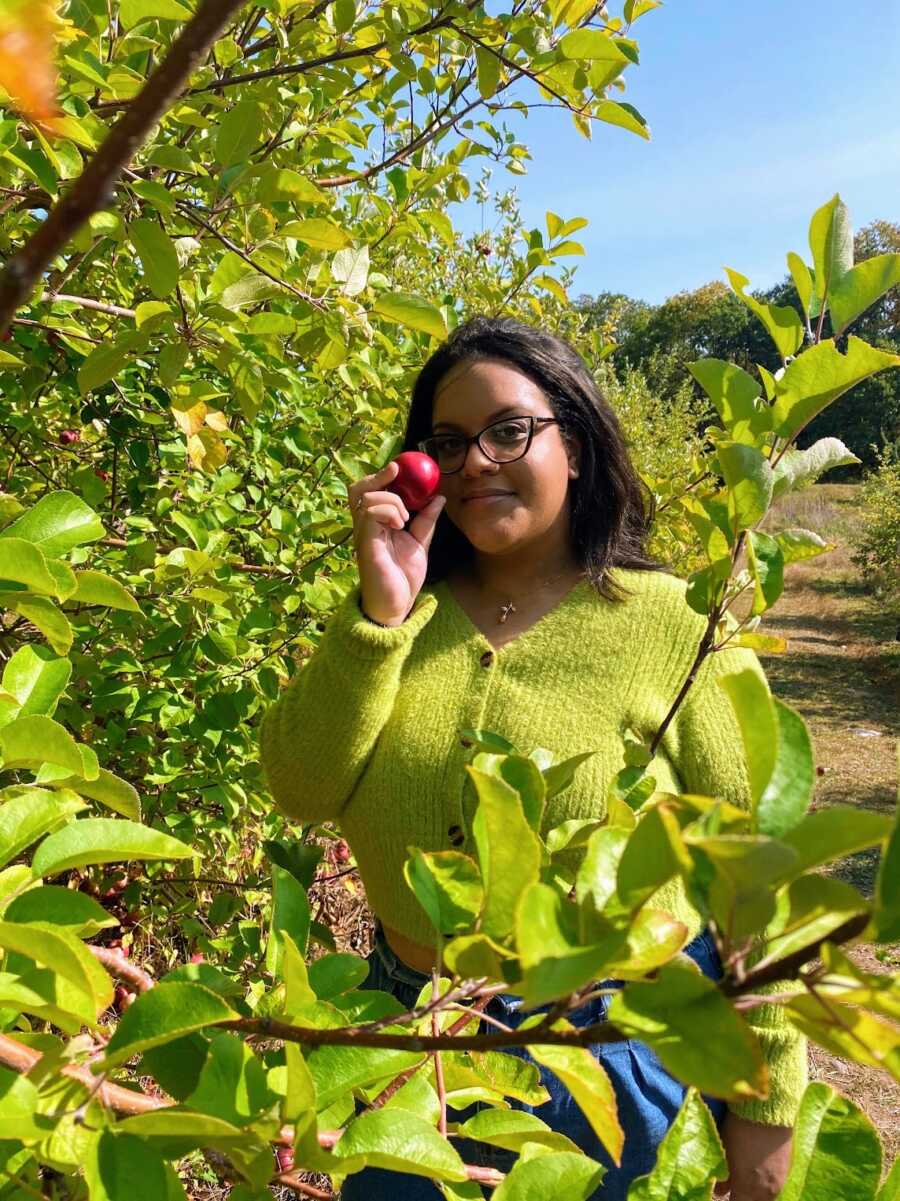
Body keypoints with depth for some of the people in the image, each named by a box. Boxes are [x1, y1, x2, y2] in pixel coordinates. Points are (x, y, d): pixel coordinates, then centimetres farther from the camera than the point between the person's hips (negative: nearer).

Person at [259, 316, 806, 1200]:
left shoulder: (679, 629, -14)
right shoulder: (402, 611, -3)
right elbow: (302, 791, -12)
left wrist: (765, 1108, -5)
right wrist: (380, 612, -22)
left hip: (626, 1058, -3)